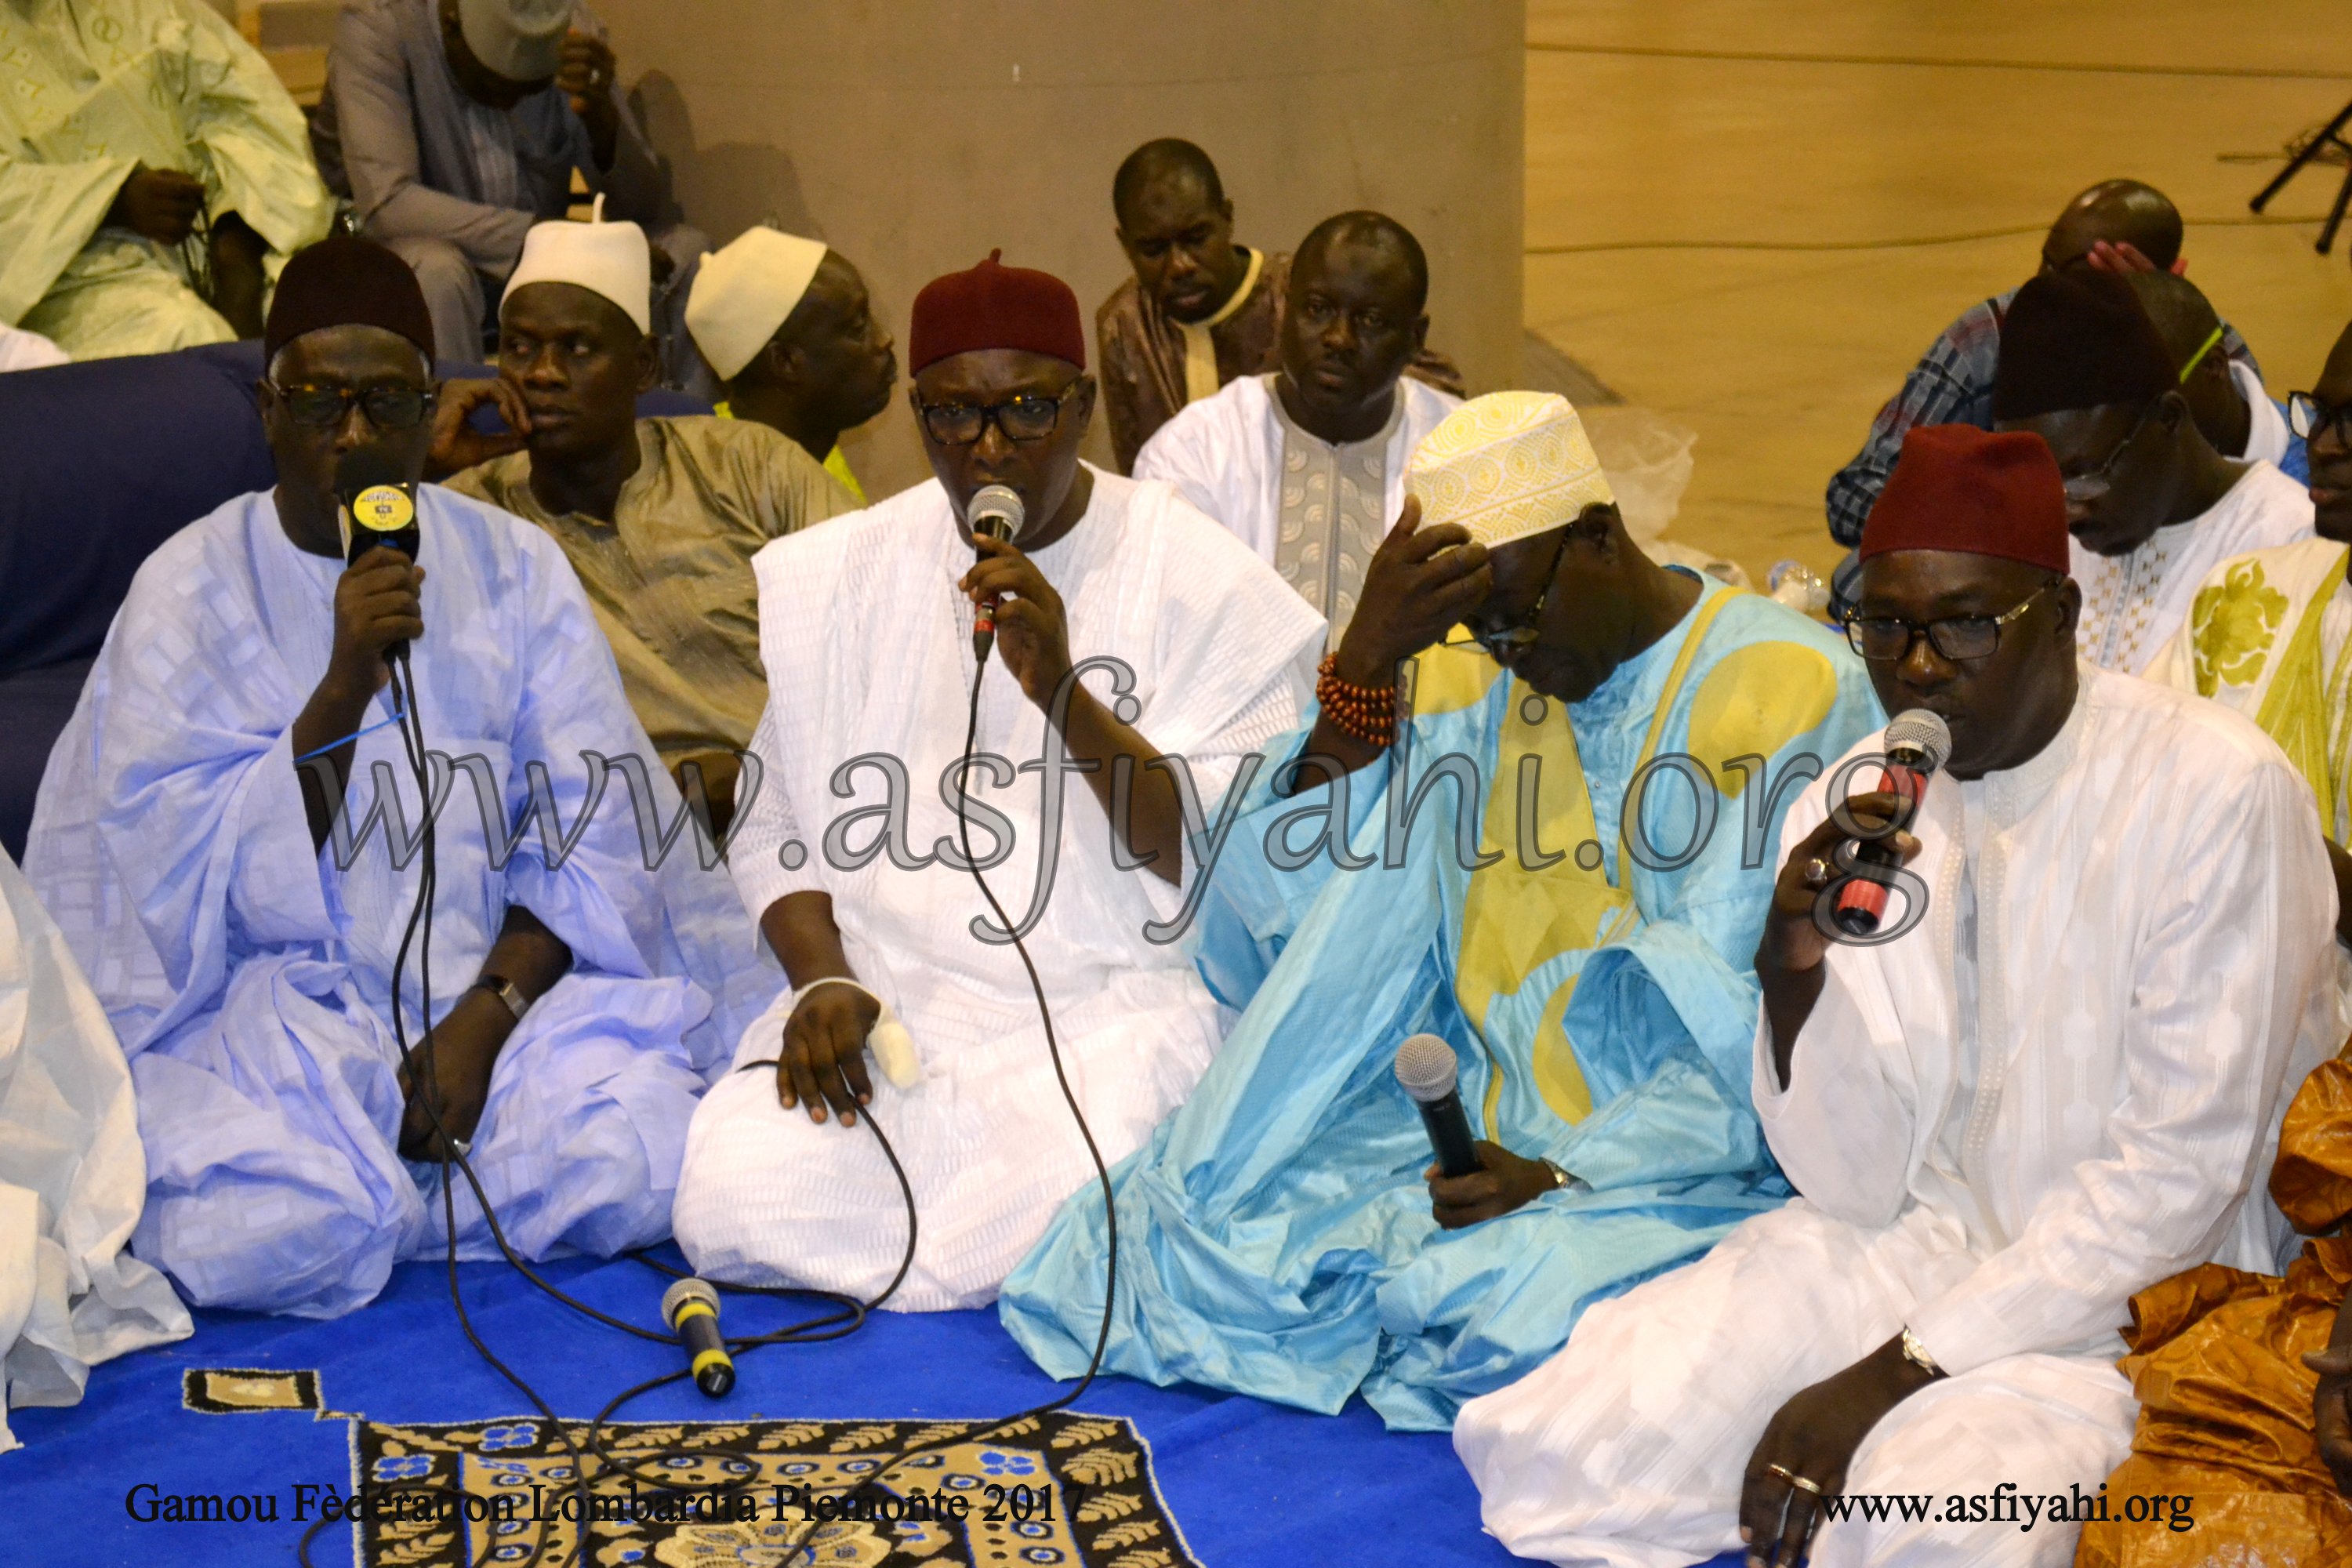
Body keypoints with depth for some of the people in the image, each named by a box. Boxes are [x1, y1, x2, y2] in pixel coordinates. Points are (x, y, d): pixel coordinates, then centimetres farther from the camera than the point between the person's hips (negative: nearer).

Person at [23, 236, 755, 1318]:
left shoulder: (514, 569, 6)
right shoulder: (191, 591, 1)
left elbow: (598, 829, -1)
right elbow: (188, 874, -10)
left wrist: (486, 1014, -14)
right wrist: (343, 688, -21)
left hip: (501, 974, 2)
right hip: (276, 994, -2)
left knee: (634, 1169, -24)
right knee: (272, 1236, -30)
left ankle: (400, 1185, 4)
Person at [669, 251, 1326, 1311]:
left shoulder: (1208, 584, 0)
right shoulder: (833, 578, 11)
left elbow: (1222, 863, -6)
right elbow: (776, 827, 14)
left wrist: (1064, 689, -18)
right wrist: (822, 979, -6)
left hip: (1109, 1007, -3)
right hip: (883, 995, 3)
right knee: (731, 1208, -22)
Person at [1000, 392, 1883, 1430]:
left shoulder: (1794, 690, -6)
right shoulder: (1458, 678, 9)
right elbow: (1270, 940, -1)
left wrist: (1567, 1176, -22)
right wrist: (1364, 661, -11)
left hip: (1681, 1159, -4)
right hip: (1471, 1130, 5)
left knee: (1515, 1302, -33)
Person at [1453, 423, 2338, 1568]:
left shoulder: (2216, 789, -13)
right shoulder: (1847, 809, 3)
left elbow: (2180, 1172, -14)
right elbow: (1858, 1185, 0)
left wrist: (1897, 1372, -17)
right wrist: (1793, 972, -20)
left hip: (2127, 1292, -5)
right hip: (1905, 1249, 6)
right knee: (1544, 1452, -15)